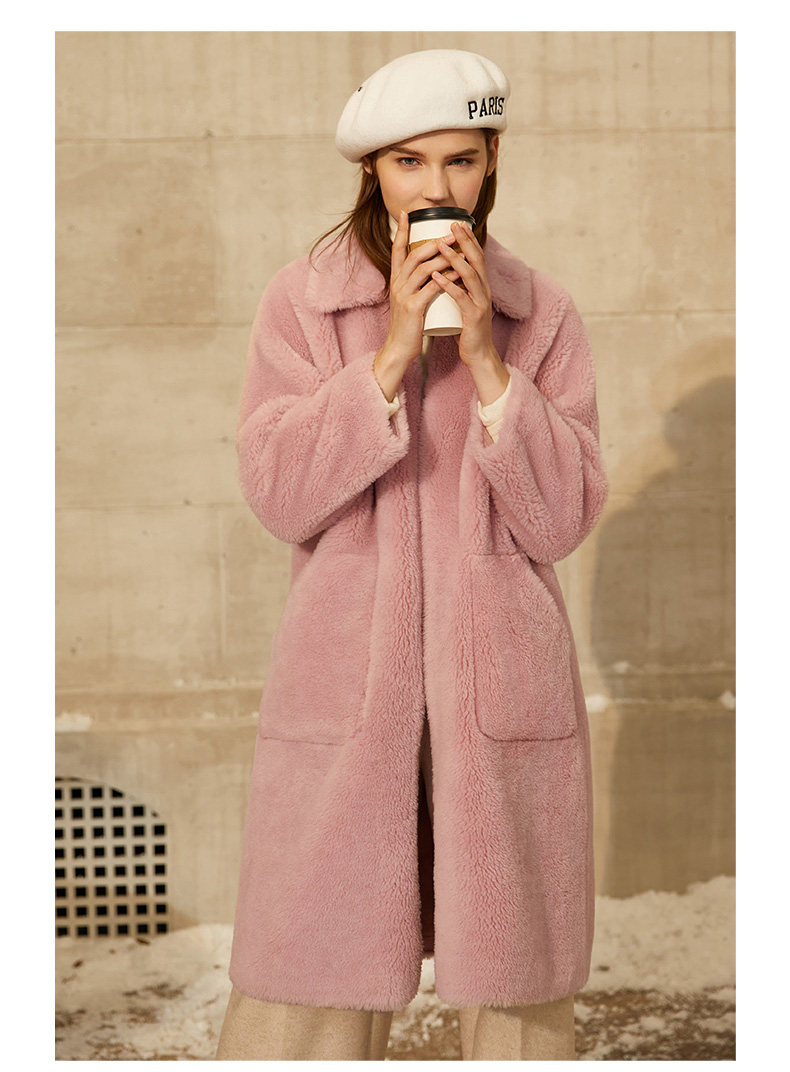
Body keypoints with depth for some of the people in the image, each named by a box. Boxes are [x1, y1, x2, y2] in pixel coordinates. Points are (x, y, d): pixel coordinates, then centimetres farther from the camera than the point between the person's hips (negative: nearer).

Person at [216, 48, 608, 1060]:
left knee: (518, 991, 7)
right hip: (343, 694, -1)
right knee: (306, 991, 1)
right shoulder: (298, 303, 2)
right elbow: (280, 494, -8)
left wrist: (485, 359, -13)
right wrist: (393, 352, -15)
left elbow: (561, 519, -4)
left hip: (504, 695, 1)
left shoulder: (542, 315, 4)